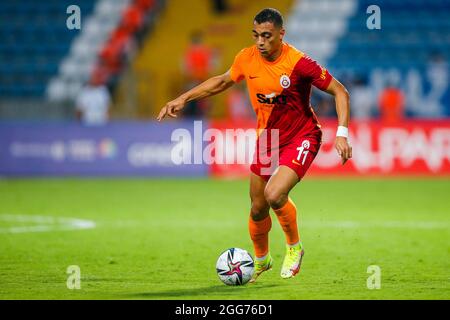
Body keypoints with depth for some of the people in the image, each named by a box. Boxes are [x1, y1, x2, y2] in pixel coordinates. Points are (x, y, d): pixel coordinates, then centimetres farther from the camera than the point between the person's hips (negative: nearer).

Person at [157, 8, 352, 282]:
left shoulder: (299, 63, -24)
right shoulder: (247, 59, -8)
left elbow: (340, 92, -16)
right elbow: (223, 81, 13)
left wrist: (342, 133, -25)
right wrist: (183, 99, 7)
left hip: (301, 138, -5)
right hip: (267, 137, 5)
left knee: (274, 195, -26)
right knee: (258, 208, 9)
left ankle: (294, 247, 3)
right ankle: (261, 260, 38)